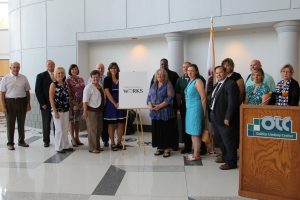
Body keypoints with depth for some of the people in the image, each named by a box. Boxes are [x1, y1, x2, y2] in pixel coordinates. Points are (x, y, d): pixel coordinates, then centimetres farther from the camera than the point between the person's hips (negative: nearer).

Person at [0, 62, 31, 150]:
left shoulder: (24, 78, 4)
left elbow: (27, 92, 7)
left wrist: (28, 104, 2)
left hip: (22, 101, 2)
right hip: (10, 102, -2)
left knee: (21, 123, 13)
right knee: (10, 124, 5)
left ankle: (21, 141, 28)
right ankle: (10, 143, 17)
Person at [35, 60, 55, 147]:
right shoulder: (41, 76, 0)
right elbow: (38, 91, -3)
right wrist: (42, 103, -9)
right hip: (46, 105, -2)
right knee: (46, 123, 6)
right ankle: (46, 141, 20)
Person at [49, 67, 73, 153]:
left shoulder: (65, 84, 8)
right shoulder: (53, 85, -8)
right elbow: (51, 99, -11)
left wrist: (69, 108, 10)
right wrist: (55, 112, -15)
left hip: (66, 110, 6)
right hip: (58, 110, -6)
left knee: (65, 129, 12)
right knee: (59, 129, 0)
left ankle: (66, 145, 24)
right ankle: (59, 147, 12)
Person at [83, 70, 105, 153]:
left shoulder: (100, 86, 12)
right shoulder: (89, 87, -12)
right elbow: (85, 100, -17)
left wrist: (103, 108, 15)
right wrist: (85, 111, -23)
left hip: (99, 110, 8)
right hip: (91, 110, -8)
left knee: (99, 129, 13)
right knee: (92, 129, -4)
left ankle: (97, 146, 23)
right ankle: (92, 148, 4)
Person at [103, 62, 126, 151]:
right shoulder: (107, 79, -1)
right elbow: (107, 93, -8)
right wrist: (115, 103, -15)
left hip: (120, 103, 4)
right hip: (111, 103, -3)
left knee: (121, 123, 4)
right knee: (111, 124, 2)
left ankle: (119, 142, 16)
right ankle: (112, 143, 11)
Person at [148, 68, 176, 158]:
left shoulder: (168, 84, -3)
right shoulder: (154, 85, 15)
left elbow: (170, 97, -12)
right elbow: (149, 96, 14)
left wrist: (160, 106, -18)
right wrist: (149, 104, -5)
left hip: (165, 112, -5)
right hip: (155, 112, 5)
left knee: (166, 130, -1)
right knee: (156, 130, 7)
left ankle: (167, 149, 7)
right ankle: (160, 148, 18)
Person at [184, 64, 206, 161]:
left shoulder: (198, 82, -11)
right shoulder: (190, 82, 14)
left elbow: (203, 98, -14)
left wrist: (203, 112, -12)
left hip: (196, 109, -8)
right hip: (189, 109, 8)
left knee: (196, 133, -4)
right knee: (192, 133, 13)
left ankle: (196, 155, 4)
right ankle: (194, 152, 22)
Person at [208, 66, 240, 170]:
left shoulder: (231, 84, -13)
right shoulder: (217, 85, 15)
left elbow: (232, 103, -19)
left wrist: (227, 118, -21)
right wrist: (211, 114, 8)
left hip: (225, 118, -9)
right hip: (215, 117, 9)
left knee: (228, 141, 0)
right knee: (220, 140, 20)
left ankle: (231, 162, 11)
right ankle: (225, 157, 35)